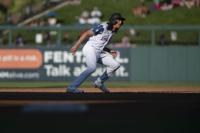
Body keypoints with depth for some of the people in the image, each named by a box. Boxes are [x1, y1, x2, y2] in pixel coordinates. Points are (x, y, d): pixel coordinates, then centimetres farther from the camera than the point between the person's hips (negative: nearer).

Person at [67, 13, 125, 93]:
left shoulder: (112, 32, 18)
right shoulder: (103, 27, -9)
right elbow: (86, 34, -14)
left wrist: (109, 51, 14)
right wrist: (76, 45, -21)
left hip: (99, 53, 9)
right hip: (90, 48, -9)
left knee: (115, 65, 5)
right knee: (92, 68, -32)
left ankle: (99, 83, 12)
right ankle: (71, 87, -33)